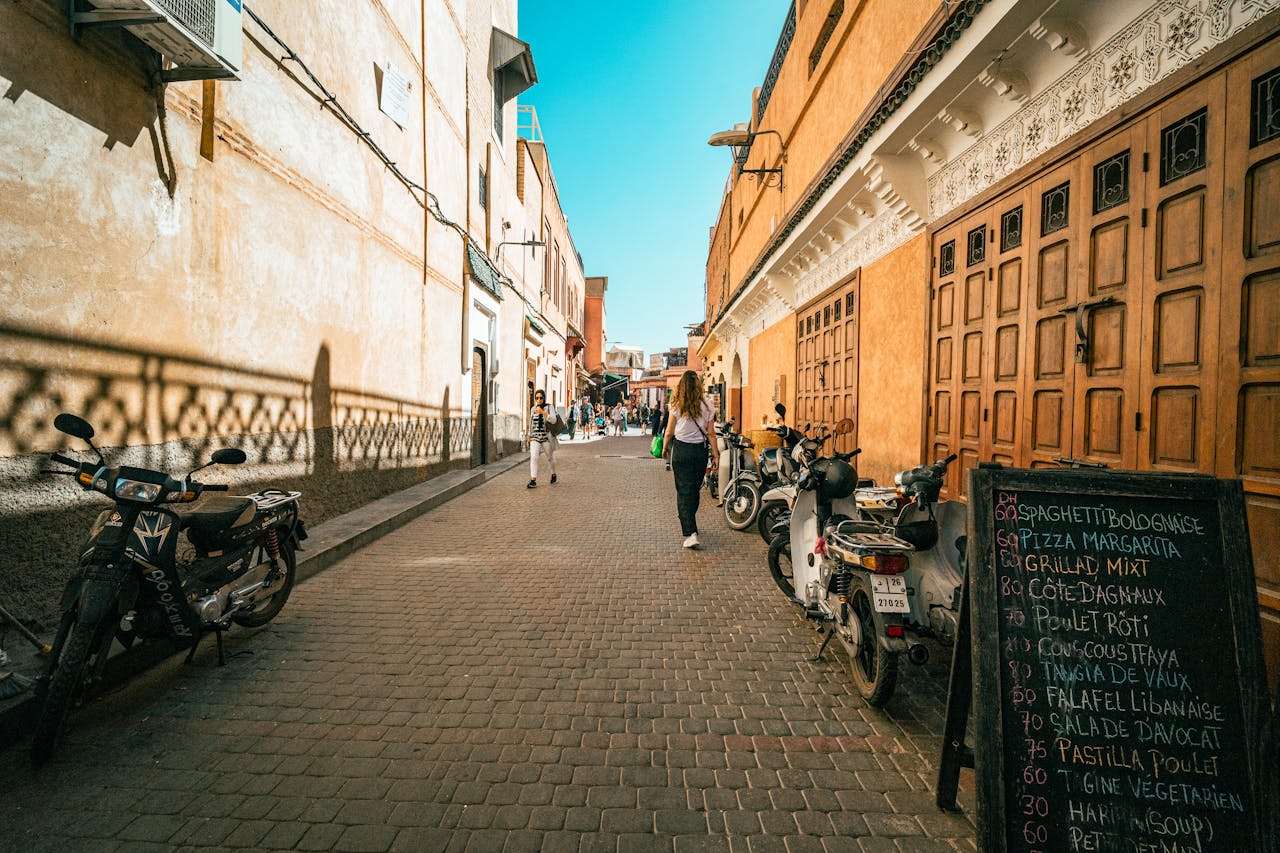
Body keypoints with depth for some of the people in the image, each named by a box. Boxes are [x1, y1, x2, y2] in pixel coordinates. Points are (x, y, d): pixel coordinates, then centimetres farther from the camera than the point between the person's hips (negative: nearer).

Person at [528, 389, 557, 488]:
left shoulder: (549, 407, -4)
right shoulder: (533, 409, 9)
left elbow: (553, 420, -19)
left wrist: (542, 412, -27)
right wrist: (529, 435, 21)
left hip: (546, 437, -2)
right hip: (535, 437, 2)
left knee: (550, 457, 13)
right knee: (533, 457, -16)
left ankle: (553, 474, 40)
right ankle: (533, 481, -18)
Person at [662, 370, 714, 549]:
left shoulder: (676, 405, -6)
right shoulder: (706, 405, -1)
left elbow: (669, 432, -2)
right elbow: (710, 433, 0)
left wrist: (664, 448, 14)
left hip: (681, 450, -3)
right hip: (700, 450, 3)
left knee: (683, 492, 0)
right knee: (694, 490, 17)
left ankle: (691, 533, -10)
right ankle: (689, 525, 35)